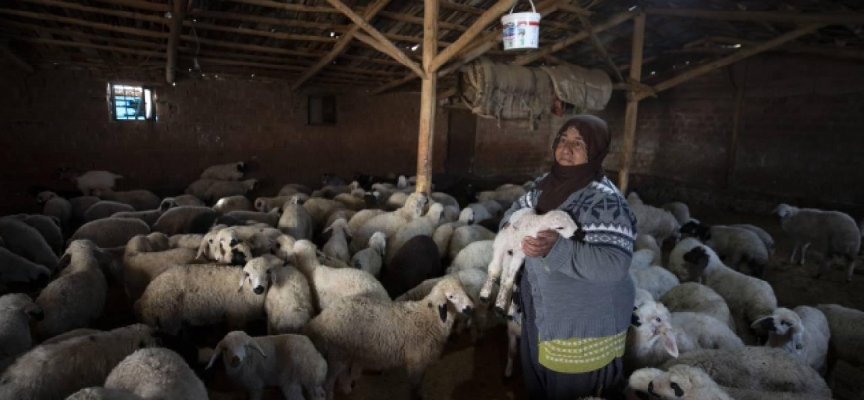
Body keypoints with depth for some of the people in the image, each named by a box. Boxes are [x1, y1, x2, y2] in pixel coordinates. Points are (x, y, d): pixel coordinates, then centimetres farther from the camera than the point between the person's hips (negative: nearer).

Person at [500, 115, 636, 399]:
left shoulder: (604, 199, -25)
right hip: (542, 311, 7)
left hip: (586, 324, -7)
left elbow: (615, 264, -32)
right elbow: (516, 211, 12)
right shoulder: (546, 184, -2)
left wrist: (556, 248, -40)